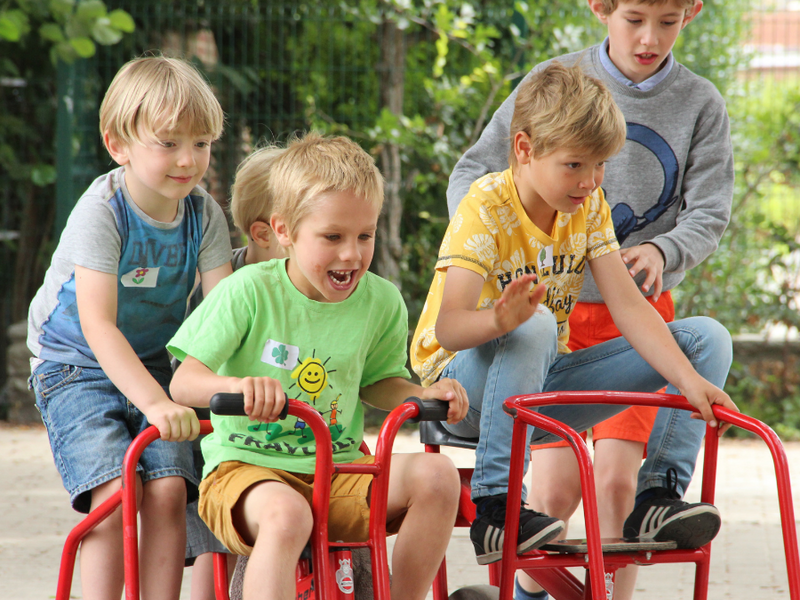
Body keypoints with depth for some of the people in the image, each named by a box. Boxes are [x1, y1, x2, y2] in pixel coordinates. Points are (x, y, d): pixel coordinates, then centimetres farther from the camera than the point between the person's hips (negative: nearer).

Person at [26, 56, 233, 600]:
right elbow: (97, 325, -31)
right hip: (76, 367, -4)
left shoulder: (204, 215, -7)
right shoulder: (101, 212, -23)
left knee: (168, 489, -14)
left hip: (155, 365, 4)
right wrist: (155, 403, -42)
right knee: (115, 491, -20)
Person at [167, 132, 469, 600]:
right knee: (285, 514, -40)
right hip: (245, 464, -5)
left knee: (436, 476, -21)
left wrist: (422, 397, -4)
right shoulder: (249, 291, -10)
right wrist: (238, 386, -35)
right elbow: (184, 384, -13)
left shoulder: (381, 302, 3)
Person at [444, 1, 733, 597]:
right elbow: (473, 173, 1)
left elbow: (709, 213, -3)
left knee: (616, 479, -10)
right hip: (550, 307, -1)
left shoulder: (700, 104, -1)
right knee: (556, 485, -8)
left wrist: (661, 251, -24)